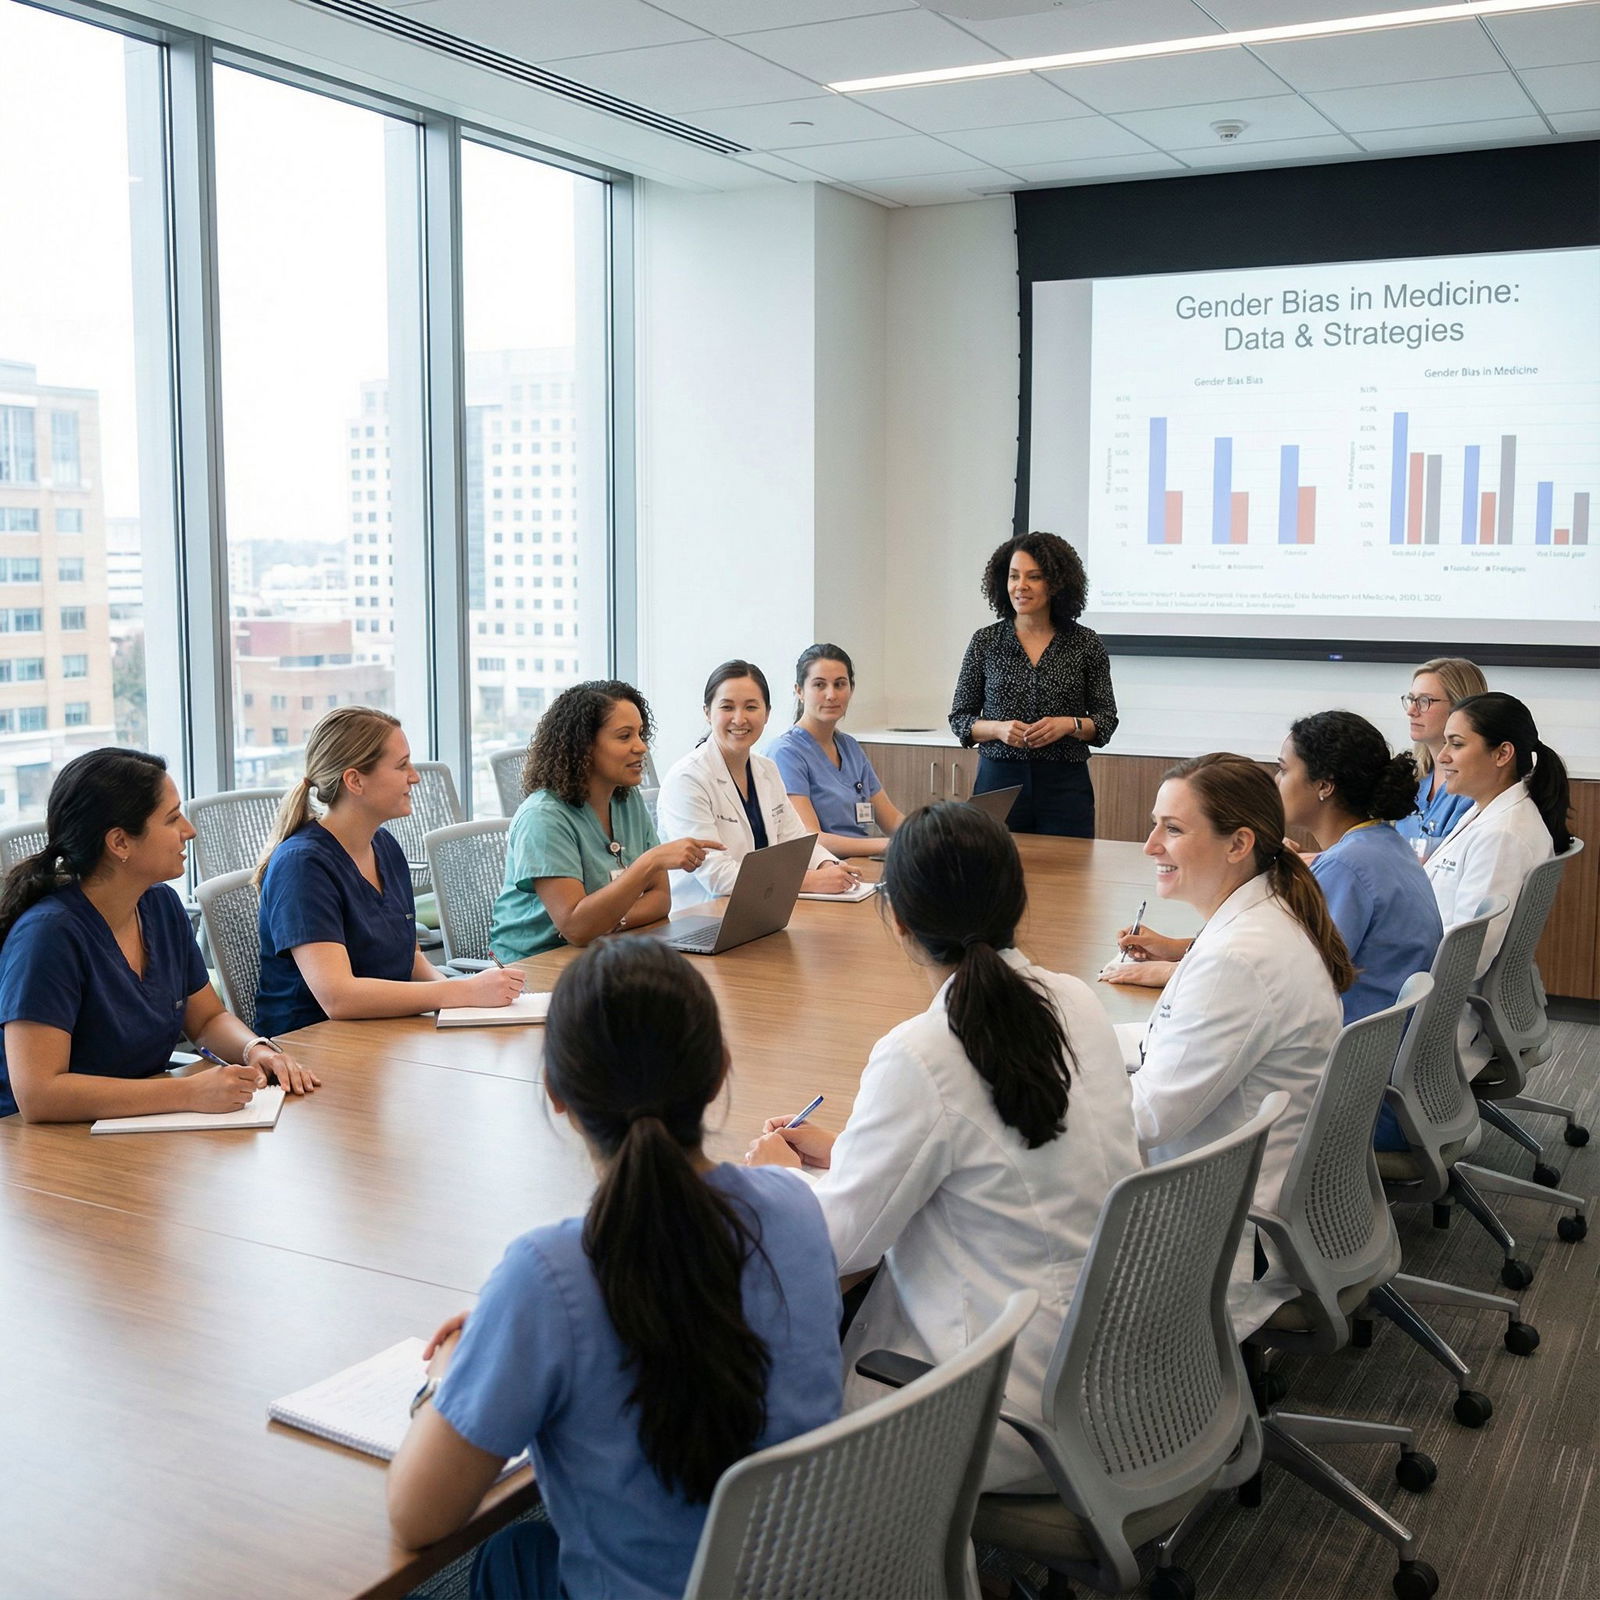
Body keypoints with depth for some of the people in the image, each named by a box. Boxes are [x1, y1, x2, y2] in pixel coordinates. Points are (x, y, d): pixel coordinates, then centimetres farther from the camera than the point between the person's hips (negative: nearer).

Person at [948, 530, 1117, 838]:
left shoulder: (1086, 644, 2)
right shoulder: (985, 642, 3)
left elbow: (1106, 720, 6)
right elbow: (959, 718, 7)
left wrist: (1070, 725, -13)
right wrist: (998, 728, -12)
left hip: (1065, 786, 0)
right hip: (999, 781, 0)